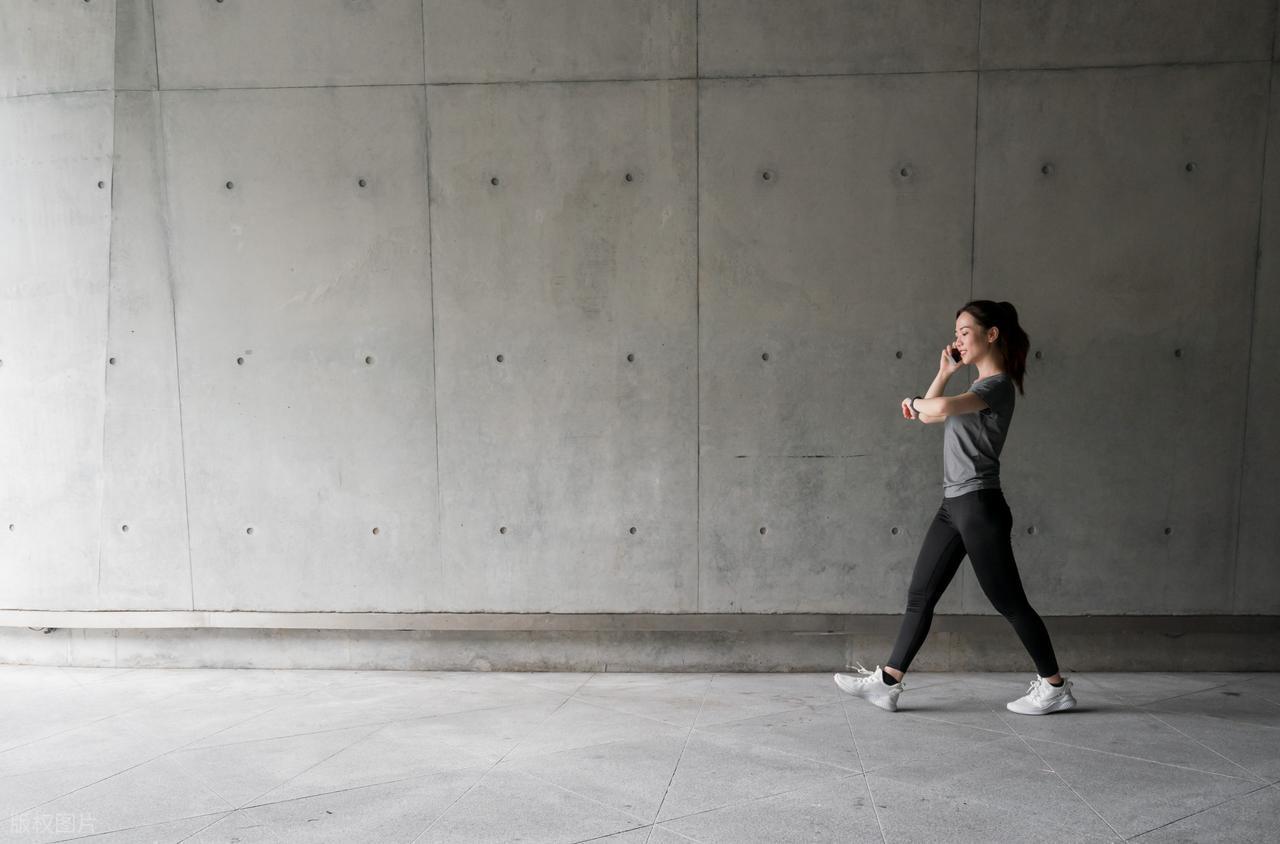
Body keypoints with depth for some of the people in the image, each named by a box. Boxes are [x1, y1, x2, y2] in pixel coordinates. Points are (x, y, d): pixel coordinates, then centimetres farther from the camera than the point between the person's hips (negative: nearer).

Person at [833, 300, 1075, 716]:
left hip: (979, 506, -9)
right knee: (920, 596, 7)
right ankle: (887, 683, 11)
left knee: (1009, 602, 2)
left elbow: (941, 408, -31)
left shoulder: (997, 386, -12)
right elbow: (928, 416, 24)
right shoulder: (978, 386, 17)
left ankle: (1055, 686, 18)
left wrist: (915, 402, -9)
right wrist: (944, 373, 16)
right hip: (954, 505, 9)